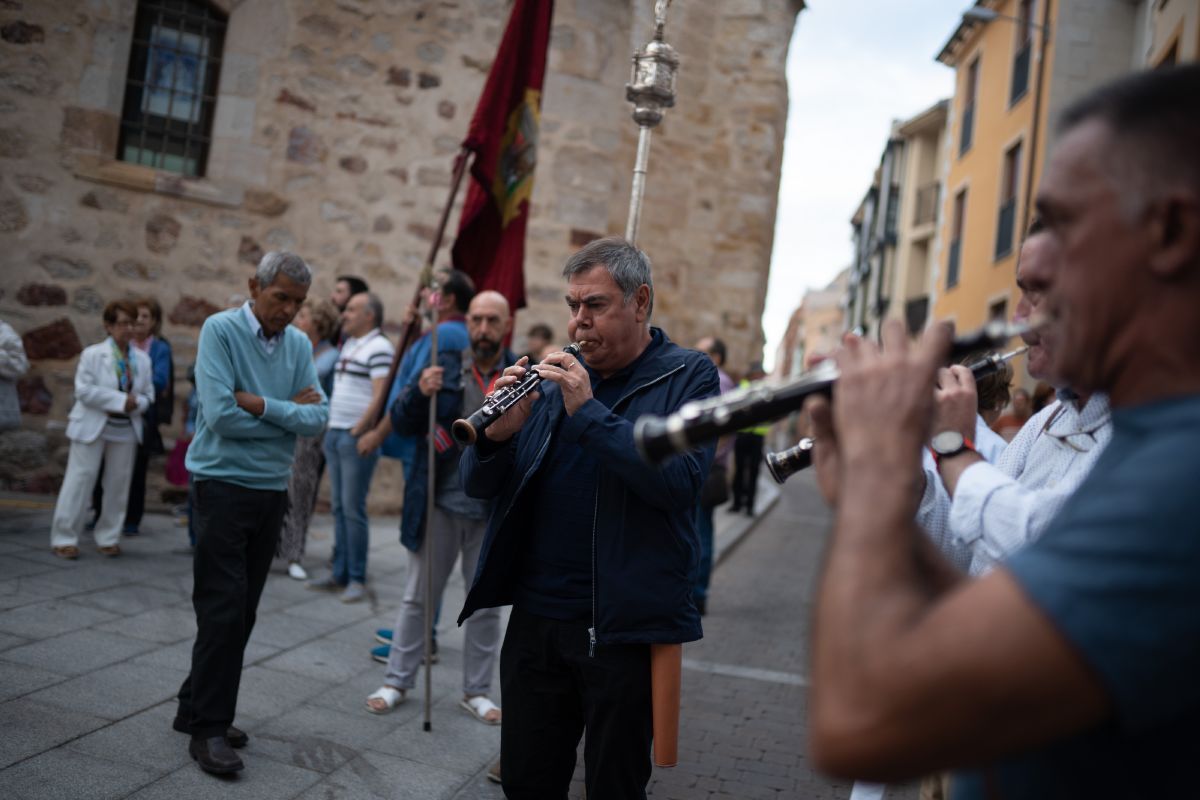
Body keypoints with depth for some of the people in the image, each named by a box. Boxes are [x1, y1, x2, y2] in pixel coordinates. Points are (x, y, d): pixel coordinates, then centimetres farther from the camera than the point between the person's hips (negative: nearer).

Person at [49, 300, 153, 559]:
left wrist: (136, 403, -14)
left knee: (118, 484, 6)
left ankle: (107, 538, 18)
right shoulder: (92, 354, -5)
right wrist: (120, 400, -20)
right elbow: (84, 390, -14)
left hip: (126, 429, 4)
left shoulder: (142, 359, 7)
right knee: (80, 481, -2)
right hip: (93, 427, -4)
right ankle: (63, 538, 6)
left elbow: (148, 395, 9)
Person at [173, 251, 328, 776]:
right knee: (224, 609, -6)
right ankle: (208, 728, 4)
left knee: (242, 612, 11)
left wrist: (262, 405, -16)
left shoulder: (299, 345, 6)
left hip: (273, 490, 6)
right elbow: (221, 415, -20)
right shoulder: (220, 330, -9)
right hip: (223, 485, -6)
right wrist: (289, 411, -9)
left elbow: (318, 417, -3)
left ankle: (197, 708, 24)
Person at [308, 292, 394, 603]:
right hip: (334, 435, 9)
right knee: (338, 507, 10)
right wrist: (330, 425, 16)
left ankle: (357, 579, 1)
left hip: (358, 439, -9)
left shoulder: (378, 348, -10)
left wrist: (361, 430, -20)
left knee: (352, 509, -6)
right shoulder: (348, 345, 17)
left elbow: (380, 396, -18)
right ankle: (339, 574, 15)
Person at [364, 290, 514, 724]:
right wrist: (420, 392, -20)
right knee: (418, 597, 12)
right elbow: (402, 424, -2)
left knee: (486, 604, 12)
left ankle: (476, 690, 27)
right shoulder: (445, 365, -1)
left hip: (494, 511, 0)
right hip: (440, 503, 0)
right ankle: (397, 681, 26)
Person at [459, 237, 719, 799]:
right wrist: (498, 435, -15)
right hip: (535, 616, 4)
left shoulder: (687, 376, -3)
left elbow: (680, 482, -20)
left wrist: (588, 410, -21)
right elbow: (479, 486, 6)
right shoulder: (554, 375, 10)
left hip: (626, 626, -4)